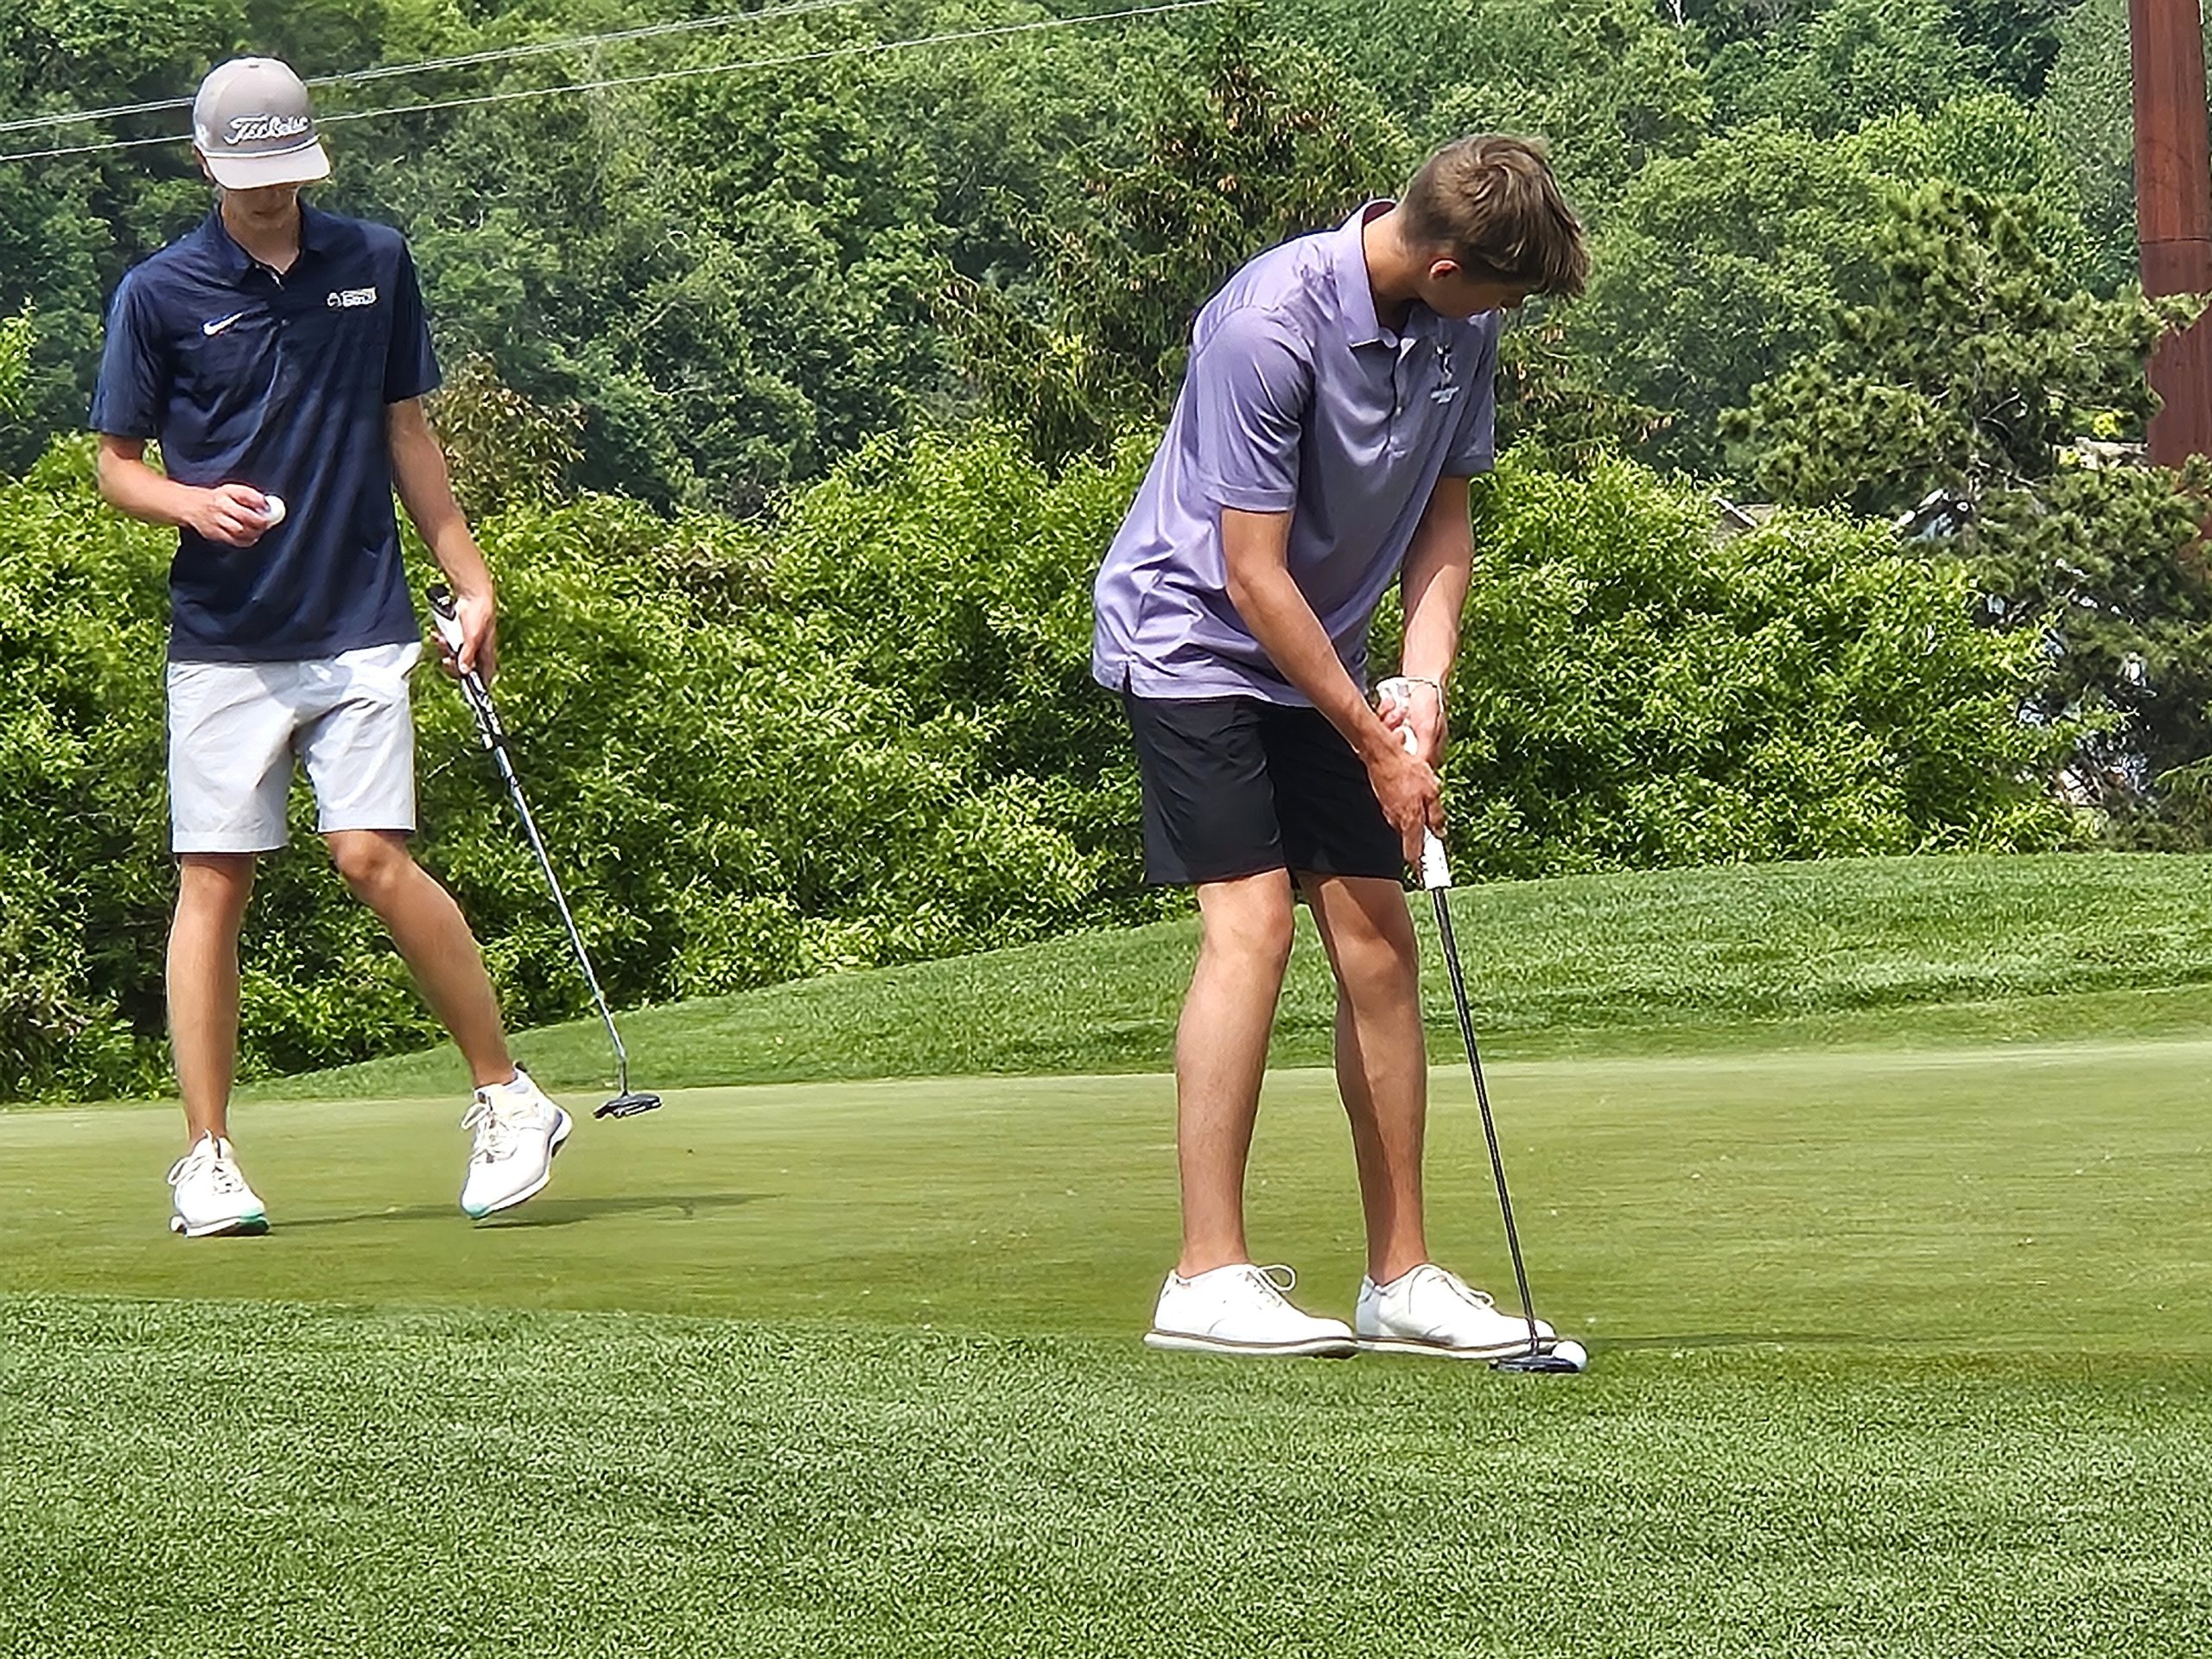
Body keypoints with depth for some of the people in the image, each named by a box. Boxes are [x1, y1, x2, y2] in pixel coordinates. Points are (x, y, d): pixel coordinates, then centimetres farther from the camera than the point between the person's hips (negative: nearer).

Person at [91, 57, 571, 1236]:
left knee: (373, 858, -12)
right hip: (221, 641, 0)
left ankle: (508, 1096, 3)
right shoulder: (159, 295, 0)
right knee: (213, 881, -2)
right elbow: (116, 465, 6)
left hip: (359, 628, 0)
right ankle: (206, 1159, 5)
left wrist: (469, 578, 13)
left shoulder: (374, 264, 7)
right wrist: (193, 503, -15)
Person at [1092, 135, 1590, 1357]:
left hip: (1319, 658, 7)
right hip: (1189, 631, -7)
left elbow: (1444, 518, 7)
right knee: (1251, 922, -18)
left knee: (1379, 948, 2)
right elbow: (1254, 576, -24)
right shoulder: (1268, 326, -27)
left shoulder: (1459, 327, -4)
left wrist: (1423, 685, -8)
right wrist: (1374, 742, -17)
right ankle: (1207, 1277, -18)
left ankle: (1399, 1276, 7)